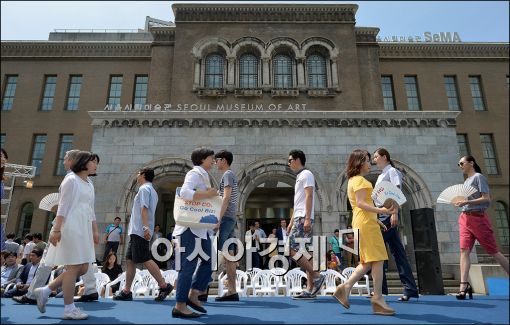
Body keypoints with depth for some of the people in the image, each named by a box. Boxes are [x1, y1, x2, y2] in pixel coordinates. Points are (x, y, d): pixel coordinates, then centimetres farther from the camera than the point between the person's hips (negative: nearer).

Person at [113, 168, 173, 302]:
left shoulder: (144, 189, -7)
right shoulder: (152, 190, 23)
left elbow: (144, 209, -18)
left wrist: (145, 227, -26)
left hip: (139, 231, -10)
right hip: (136, 231, 10)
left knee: (145, 259, -12)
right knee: (130, 260, 10)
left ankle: (164, 285, -10)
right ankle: (126, 291, 14)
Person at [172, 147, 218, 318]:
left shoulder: (203, 176, 20)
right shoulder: (195, 173, -9)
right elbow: (184, 192, -26)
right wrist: (207, 194, -21)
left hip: (201, 227, 10)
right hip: (190, 226, -10)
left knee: (207, 261, 12)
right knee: (189, 265, -5)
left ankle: (192, 296, 23)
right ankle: (180, 306, 4)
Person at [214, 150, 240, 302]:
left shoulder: (227, 175, -6)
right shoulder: (231, 175, 22)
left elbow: (226, 198, -17)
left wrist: (218, 219, -20)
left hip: (225, 219, -10)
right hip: (231, 219, 10)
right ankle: (232, 291, 10)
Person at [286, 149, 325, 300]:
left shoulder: (306, 174, -4)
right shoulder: (299, 177, 24)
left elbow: (309, 196, -15)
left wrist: (307, 219, -23)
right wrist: (291, 222, 22)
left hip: (303, 219, -10)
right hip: (299, 219, 10)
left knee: (293, 250, -14)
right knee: (304, 253, 6)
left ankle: (317, 276, -7)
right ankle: (310, 289, 8)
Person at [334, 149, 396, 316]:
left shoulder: (353, 180, 23)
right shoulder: (359, 180, -8)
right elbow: (360, 203, -18)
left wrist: (375, 220, 20)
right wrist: (380, 210, -26)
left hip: (362, 223, 10)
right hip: (366, 223, -10)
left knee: (368, 262, 10)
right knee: (377, 260, -7)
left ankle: (345, 288, 7)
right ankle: (378, 299, -2)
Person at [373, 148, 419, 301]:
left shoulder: (392, 171, -2)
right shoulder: (382, 175, 23)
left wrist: (394, 213, -22)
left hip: (389, 213, -9)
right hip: (382, 214, 9)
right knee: (397, 250, 5)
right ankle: (410, 288, 7)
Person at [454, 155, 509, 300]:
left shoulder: (479, 177, -3)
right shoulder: (466, 181, 20)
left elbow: (486, 198, -13)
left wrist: (466, 202, -20)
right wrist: (459, 202, 7)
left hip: (478, 218, -7)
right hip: (464, 218, 7)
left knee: (494, 251, 2)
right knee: (464, 250, -7)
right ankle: (464, 286, -13)